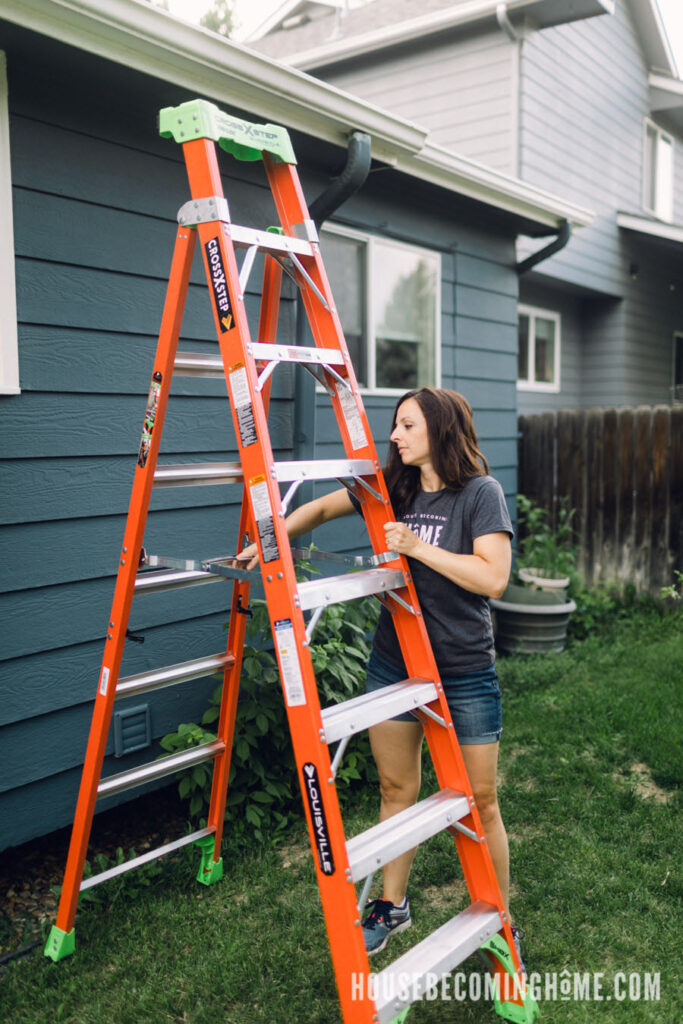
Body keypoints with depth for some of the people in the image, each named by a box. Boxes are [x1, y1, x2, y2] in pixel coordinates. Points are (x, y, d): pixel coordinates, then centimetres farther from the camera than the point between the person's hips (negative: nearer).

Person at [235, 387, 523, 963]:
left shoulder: (480, 492, -11)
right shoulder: (393, 488, 4)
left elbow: (493, 578, -21)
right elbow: (323, 507, 14)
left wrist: (418, 546, -21)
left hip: (464, 673, -5)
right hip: (393, 665, 5)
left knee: (477, 803, 7)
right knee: (397, 791, 16)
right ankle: (393, 906, 36)